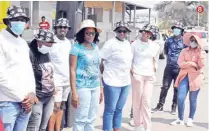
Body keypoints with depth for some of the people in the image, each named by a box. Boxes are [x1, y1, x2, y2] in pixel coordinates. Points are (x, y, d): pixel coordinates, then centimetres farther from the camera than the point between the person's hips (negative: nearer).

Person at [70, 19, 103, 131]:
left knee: (91, 119, 13)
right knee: (81, 119, -2)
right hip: (83, 87, -6)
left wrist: (100, 88, 14)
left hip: (95, 87, 6)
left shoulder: (95, 47, 10)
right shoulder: (77, 48, -8)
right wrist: (74, 92, -15)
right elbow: (72, 70, -10)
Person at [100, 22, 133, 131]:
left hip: (125, 82, 7)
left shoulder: (127, 43, 10)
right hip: (112, 82, -7)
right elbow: (100, 61, -11)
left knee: (119, 109, 18)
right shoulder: (110, 43, -12)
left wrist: (129, 69, 14)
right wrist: (106, 74, -2)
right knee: (110, 110, 2)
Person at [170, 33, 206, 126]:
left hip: (195, 78, -1)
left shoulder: (202, 52, 4)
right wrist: (192, 64, -12)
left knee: (193, 99, 5)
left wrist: (200, 54, -18)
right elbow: (180, 63, -5)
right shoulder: (184, 51, 6)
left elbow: (201, 66, -8)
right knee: (180, 98, -5)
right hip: (184, 76, 1)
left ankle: (190, 119, 18)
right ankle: (180, 119, 7)